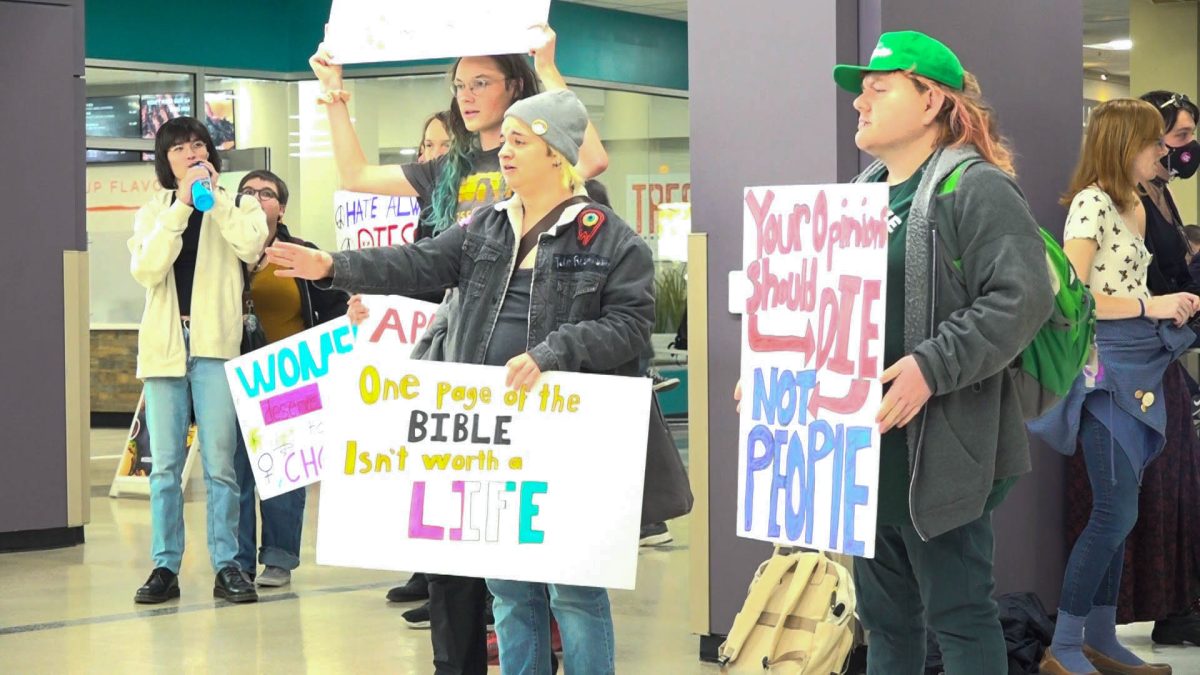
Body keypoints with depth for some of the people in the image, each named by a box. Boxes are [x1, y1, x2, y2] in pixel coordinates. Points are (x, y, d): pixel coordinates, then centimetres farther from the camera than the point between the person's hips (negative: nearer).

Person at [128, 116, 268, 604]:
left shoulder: (234, 207, 9)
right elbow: (145, 269, -6)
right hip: (164, 344, 2)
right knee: (164, 466, 2)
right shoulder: (153, 213, 12)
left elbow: (251, 246, -13)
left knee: (220, 463, -4)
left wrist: (213, 194, -8)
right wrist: (182, 205, -12)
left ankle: (227, 565, 1)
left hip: (215, 344, -2)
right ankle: (165, 567, 6)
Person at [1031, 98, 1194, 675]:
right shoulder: (1092, 202, -13)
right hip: (1104, 368, -9)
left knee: (1116, 512, 10)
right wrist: (1151, 307, -18)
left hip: (1137, 368, 9)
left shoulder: (1132, 206, 16)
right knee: (1116, 512, -11)